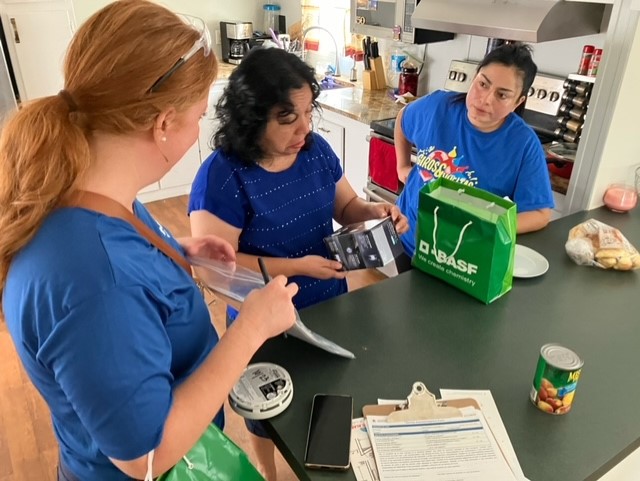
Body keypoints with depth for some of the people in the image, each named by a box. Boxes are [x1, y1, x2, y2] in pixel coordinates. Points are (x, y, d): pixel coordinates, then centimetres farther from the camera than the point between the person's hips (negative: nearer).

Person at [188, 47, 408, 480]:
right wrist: (297, 267, -31)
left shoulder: (317, 150, -9)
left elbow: (345, 205, 4)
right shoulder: (222, 176, -26)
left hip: (329, 306, 5)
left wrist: (374, 211, -19)